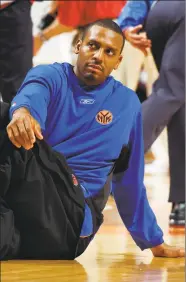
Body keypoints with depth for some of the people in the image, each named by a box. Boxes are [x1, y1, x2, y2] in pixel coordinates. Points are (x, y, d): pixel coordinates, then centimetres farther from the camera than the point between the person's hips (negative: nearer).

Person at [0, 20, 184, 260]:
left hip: (73, 214, 0)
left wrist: (153, 241, 28)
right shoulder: (51, 77, 11)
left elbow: (129, 179, 25)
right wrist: (21, 112, -41)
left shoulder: (127, 103, 17)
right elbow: (32, 95, -15)